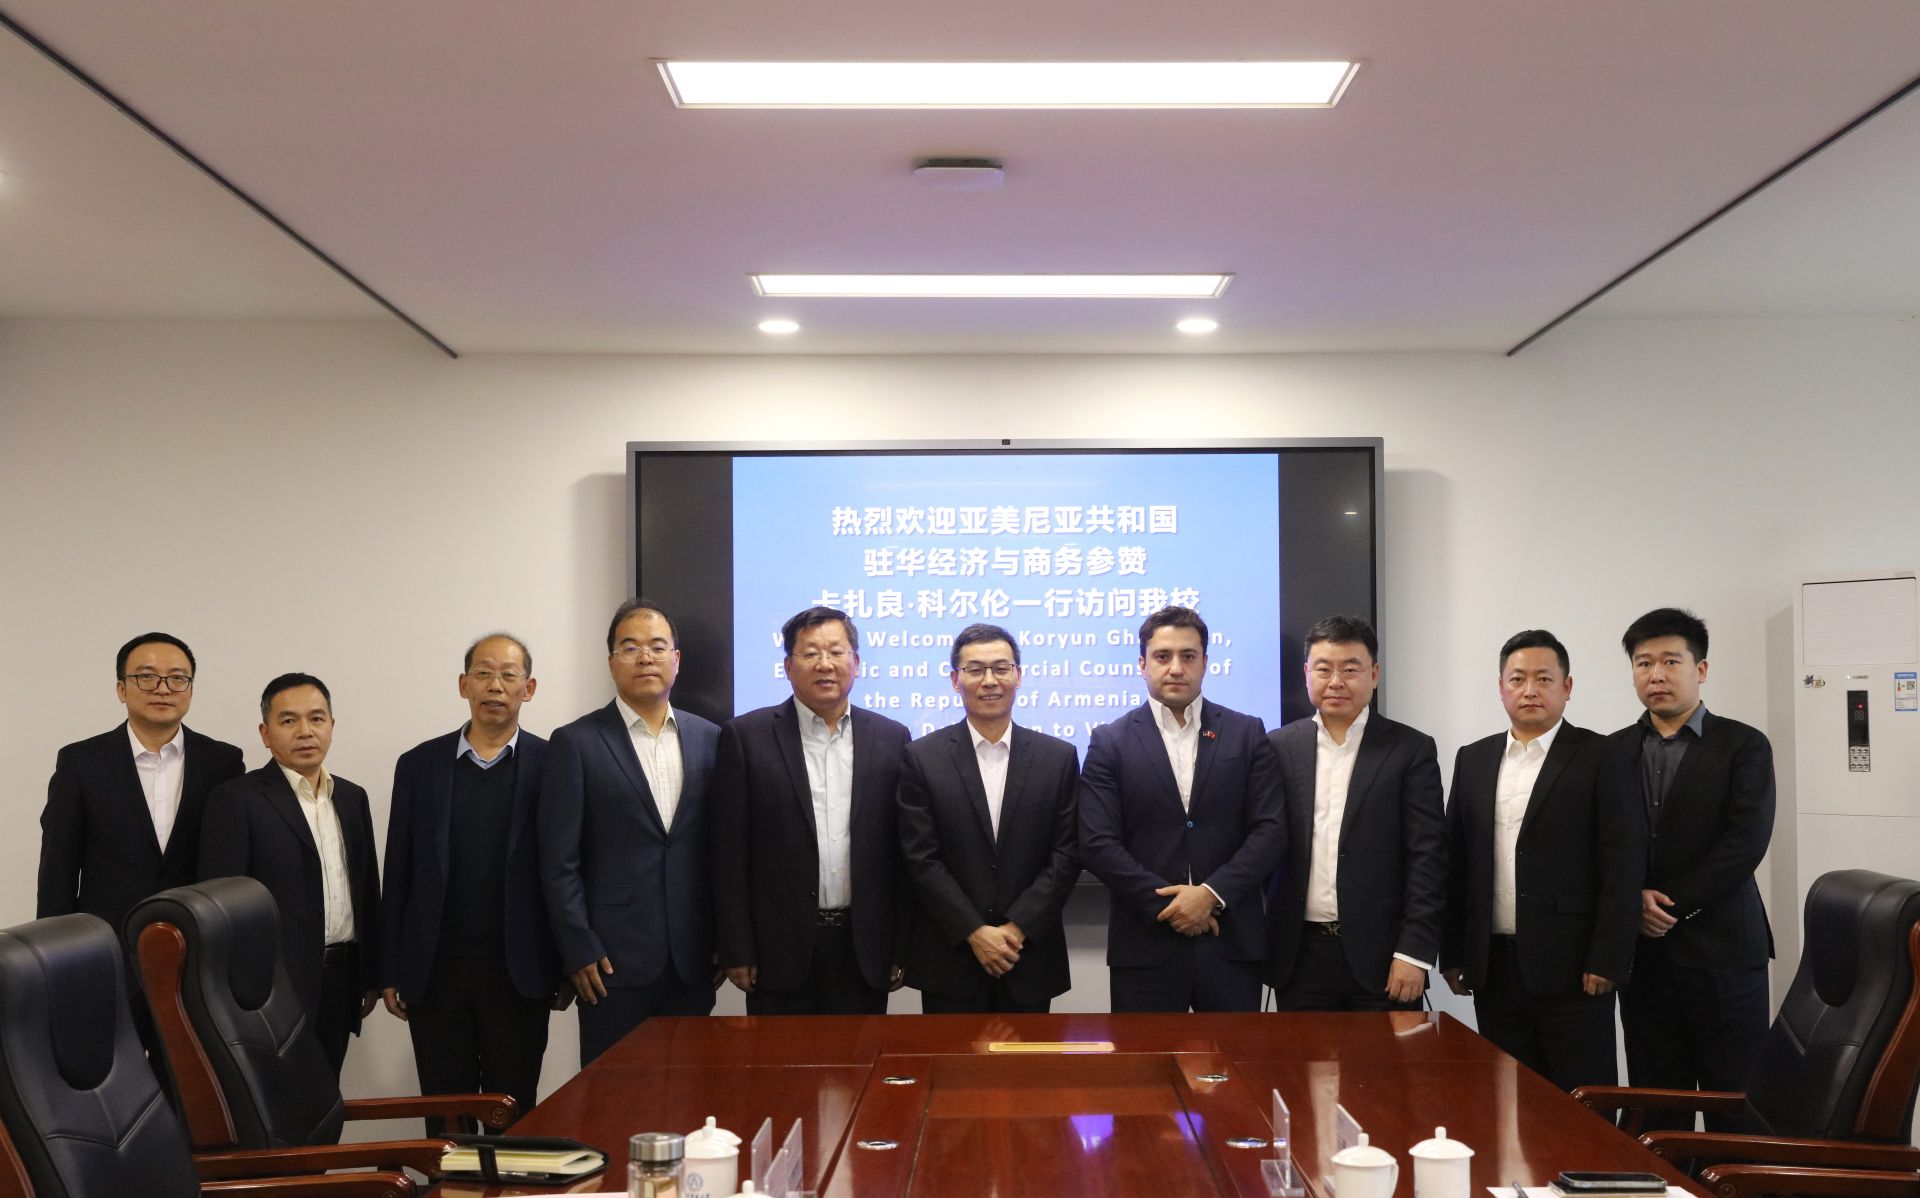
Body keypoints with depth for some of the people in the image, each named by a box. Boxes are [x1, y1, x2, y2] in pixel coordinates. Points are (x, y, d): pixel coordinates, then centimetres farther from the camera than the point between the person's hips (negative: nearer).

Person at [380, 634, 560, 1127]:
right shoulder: (419, 766, 6)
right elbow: (398, 875, 6)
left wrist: (568, 965, -3)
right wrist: (390, 972, 4)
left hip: (519, 975, -1)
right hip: (436, 974, 2)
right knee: (444, 1118, 7)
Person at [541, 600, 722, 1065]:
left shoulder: (708, 738, 10)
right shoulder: (577, 742, -1)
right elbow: (559, 860, -4)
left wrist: (722, 940, 7)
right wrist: (579, 951, -9)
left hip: (691, 960, 3)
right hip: (613, 959, -3)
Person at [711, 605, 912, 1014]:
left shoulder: (890, 738, 6)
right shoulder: (747, 736, -1)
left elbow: (903, 852, 8)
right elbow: (729, 854, -2)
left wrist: (901, 948, 5)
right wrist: (736, 951, -5)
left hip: (864, 949, 2)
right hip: (781, 949, -2)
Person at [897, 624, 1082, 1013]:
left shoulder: (1059, 757, 4)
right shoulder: (922, 758, -1)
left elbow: (1066, 855, 0)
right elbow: (921, 860, -5)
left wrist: (1017, 928, -10)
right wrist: (975, 932, -12)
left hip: (1030, 958, 1)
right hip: (949, 960, -1)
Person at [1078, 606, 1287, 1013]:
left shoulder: (1247, 734, 7)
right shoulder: (1110, 742, 3)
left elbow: (1271, 830, 0)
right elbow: (1097, 843, -5)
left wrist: (1211, 893, -12)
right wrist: (1167, 906, -12)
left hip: (1231, 943, 1)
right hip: (1146, 946, -1)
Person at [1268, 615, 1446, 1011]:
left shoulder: (1411, 751, 0)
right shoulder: (1280, 748, 7)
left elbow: (1427, 857, -4)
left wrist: (1414, 953, -10)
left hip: (1380, 955, -2)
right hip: (1300, 958, 2)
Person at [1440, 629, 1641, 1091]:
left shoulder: (1601, 757, -3)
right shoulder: (1473, 760, 12)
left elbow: (1622, 868, -8)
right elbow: (1456, 863, 13)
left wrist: (1606, 961, -13)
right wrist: (1452, 953, 9)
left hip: (1572, 966, -4)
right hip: (1493, 967, 5)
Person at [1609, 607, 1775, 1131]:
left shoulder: (1744, 746, 0)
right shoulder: (1614, 751, 11)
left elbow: (1746, 844, -10)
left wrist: (1673, 903, -12)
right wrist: (1634, 898, -11)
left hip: (1723, 950, -3)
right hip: (1643, 948, 3)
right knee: (1656, 1103, 7)